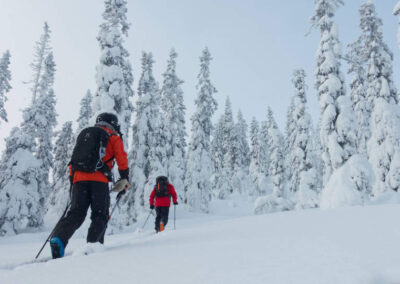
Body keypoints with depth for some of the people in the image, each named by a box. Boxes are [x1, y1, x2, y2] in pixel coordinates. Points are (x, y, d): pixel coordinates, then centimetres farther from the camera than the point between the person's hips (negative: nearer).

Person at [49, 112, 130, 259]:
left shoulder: (84, 134, 28)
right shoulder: (114, 137, 13)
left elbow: (74, 159, 24)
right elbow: (122, 160, 5)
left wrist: (72, 181, 25)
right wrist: (125, 181, 14)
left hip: (78, 178, 5)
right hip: (99, 180, -4)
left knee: (76, 213, 3)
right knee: (100, 215, 3)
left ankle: (58, 239, -16)